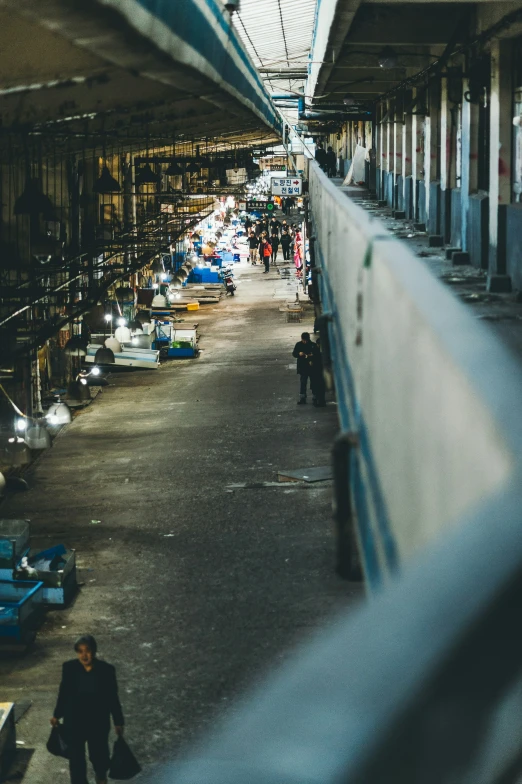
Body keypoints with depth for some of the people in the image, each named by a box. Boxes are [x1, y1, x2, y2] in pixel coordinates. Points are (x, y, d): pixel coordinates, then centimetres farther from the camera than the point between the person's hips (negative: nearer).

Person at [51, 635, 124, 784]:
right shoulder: (69, 668, -13)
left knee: (98, 753, 19)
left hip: (98, 722, 0)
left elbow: (112, 697, -6)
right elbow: (63, 693, 1)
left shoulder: (106, 670, -16)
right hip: (74, 722, 0)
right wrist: (57, 715, 9)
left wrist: (118, 722, -1)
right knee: (76, 756, 11)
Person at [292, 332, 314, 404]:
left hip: (312, 366, 0)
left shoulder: (312, 345, -4)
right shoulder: (298, 345, -1)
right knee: (302, 383, -2)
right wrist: (299, 354, -19)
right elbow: (294, 353, 2)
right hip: (302, 367, 0)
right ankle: (302, 398, 0)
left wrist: (312, 355, -21)